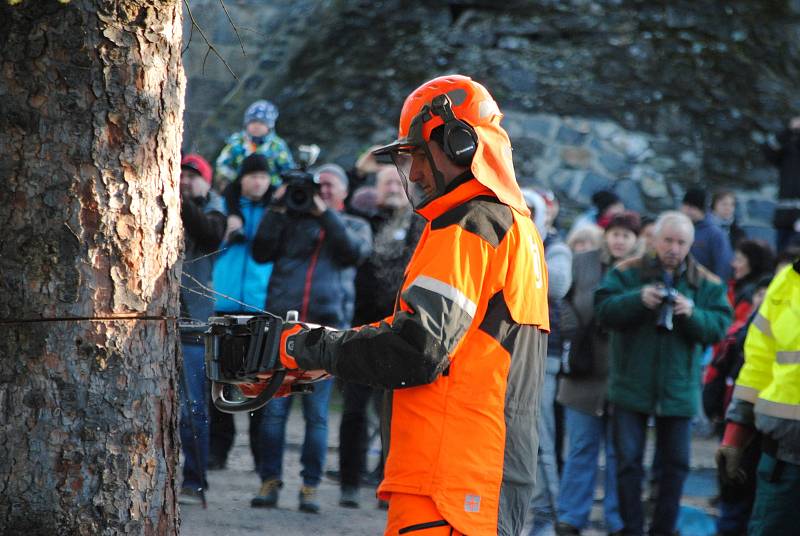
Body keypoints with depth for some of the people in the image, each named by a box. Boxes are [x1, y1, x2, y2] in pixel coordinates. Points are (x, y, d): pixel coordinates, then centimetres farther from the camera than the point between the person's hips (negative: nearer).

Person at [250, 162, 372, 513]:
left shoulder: (353, 225, 17)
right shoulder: (292, 219, 16)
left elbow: (356, 251, -4)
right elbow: (261, 253, 5)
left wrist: (326, 214, -8)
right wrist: (277, 208, 1)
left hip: (326, 328, -1)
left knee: (316, 413, 0)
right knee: (274, 409, -3)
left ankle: (311, 487, 4)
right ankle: (269, 481, 4)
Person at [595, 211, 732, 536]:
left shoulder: (707, 284, 3)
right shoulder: (627, 273, -1)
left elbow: (719, 327, -4)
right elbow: (603, 311, -10)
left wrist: (693, 314, -23)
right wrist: (638, 299, -25)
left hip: (679, 388, 2)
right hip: (631, 385, -2)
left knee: (675, 463, 7)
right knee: (628, 460, 1)